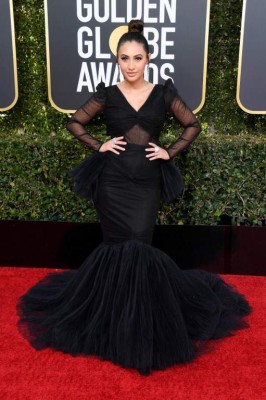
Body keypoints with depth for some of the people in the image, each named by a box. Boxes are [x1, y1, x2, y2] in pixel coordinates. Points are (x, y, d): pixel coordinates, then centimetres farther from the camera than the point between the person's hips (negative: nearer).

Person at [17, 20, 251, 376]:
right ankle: (116, 318, 24)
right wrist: (99, 146, -2)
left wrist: (171, 152, -1)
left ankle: (140, 321, 21)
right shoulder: (107, 94, 2)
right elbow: (75, 122, 10)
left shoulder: (164, 93, 3)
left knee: (138, 247, -2)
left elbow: (193, 125, 10)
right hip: (113, 181, 0)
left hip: (147, 182, 0)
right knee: (120, 247, 2)